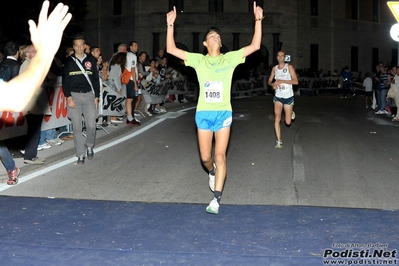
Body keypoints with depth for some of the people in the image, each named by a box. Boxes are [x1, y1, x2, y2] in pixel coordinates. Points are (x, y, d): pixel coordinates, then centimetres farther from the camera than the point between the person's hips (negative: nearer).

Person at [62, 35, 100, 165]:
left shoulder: (91, 60, 9)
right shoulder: (69, 61, 4)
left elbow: (96, 79, 11)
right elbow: (65, 81, 1)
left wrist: (96, 97, 5)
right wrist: (68, 97, -9)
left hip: (89, 95, 1)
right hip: (74, 96, -1)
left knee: (91, 124, -7)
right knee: (77, 127, -2)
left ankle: (89, 146, 20)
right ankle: (81, 154, 5)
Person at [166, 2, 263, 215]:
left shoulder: (230, 58, 4)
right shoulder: (198, 60, 4)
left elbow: (255, 46, -1)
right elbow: (171, 50, -1)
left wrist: (258, 20, -7)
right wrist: (170, 24, -7)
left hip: (223, 113, -1)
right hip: (203, 113, 1)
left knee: (220, 155, -7)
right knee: (205, 157, 7)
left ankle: (216, 199, -5)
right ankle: (212, 172, 44)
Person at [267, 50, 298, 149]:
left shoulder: (289, 67, -6)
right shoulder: (274, 68, 5)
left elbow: (296, 81, -14)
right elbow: (269, 81, 14)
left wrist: (281, 81, -22)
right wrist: (272, 84, -10)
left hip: (288, 97, -2)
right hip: (278, 97, 2)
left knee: (288, 122, 5)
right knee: (277, 118, -17)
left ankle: (291, 113, 42)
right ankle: (279, 142, -11)